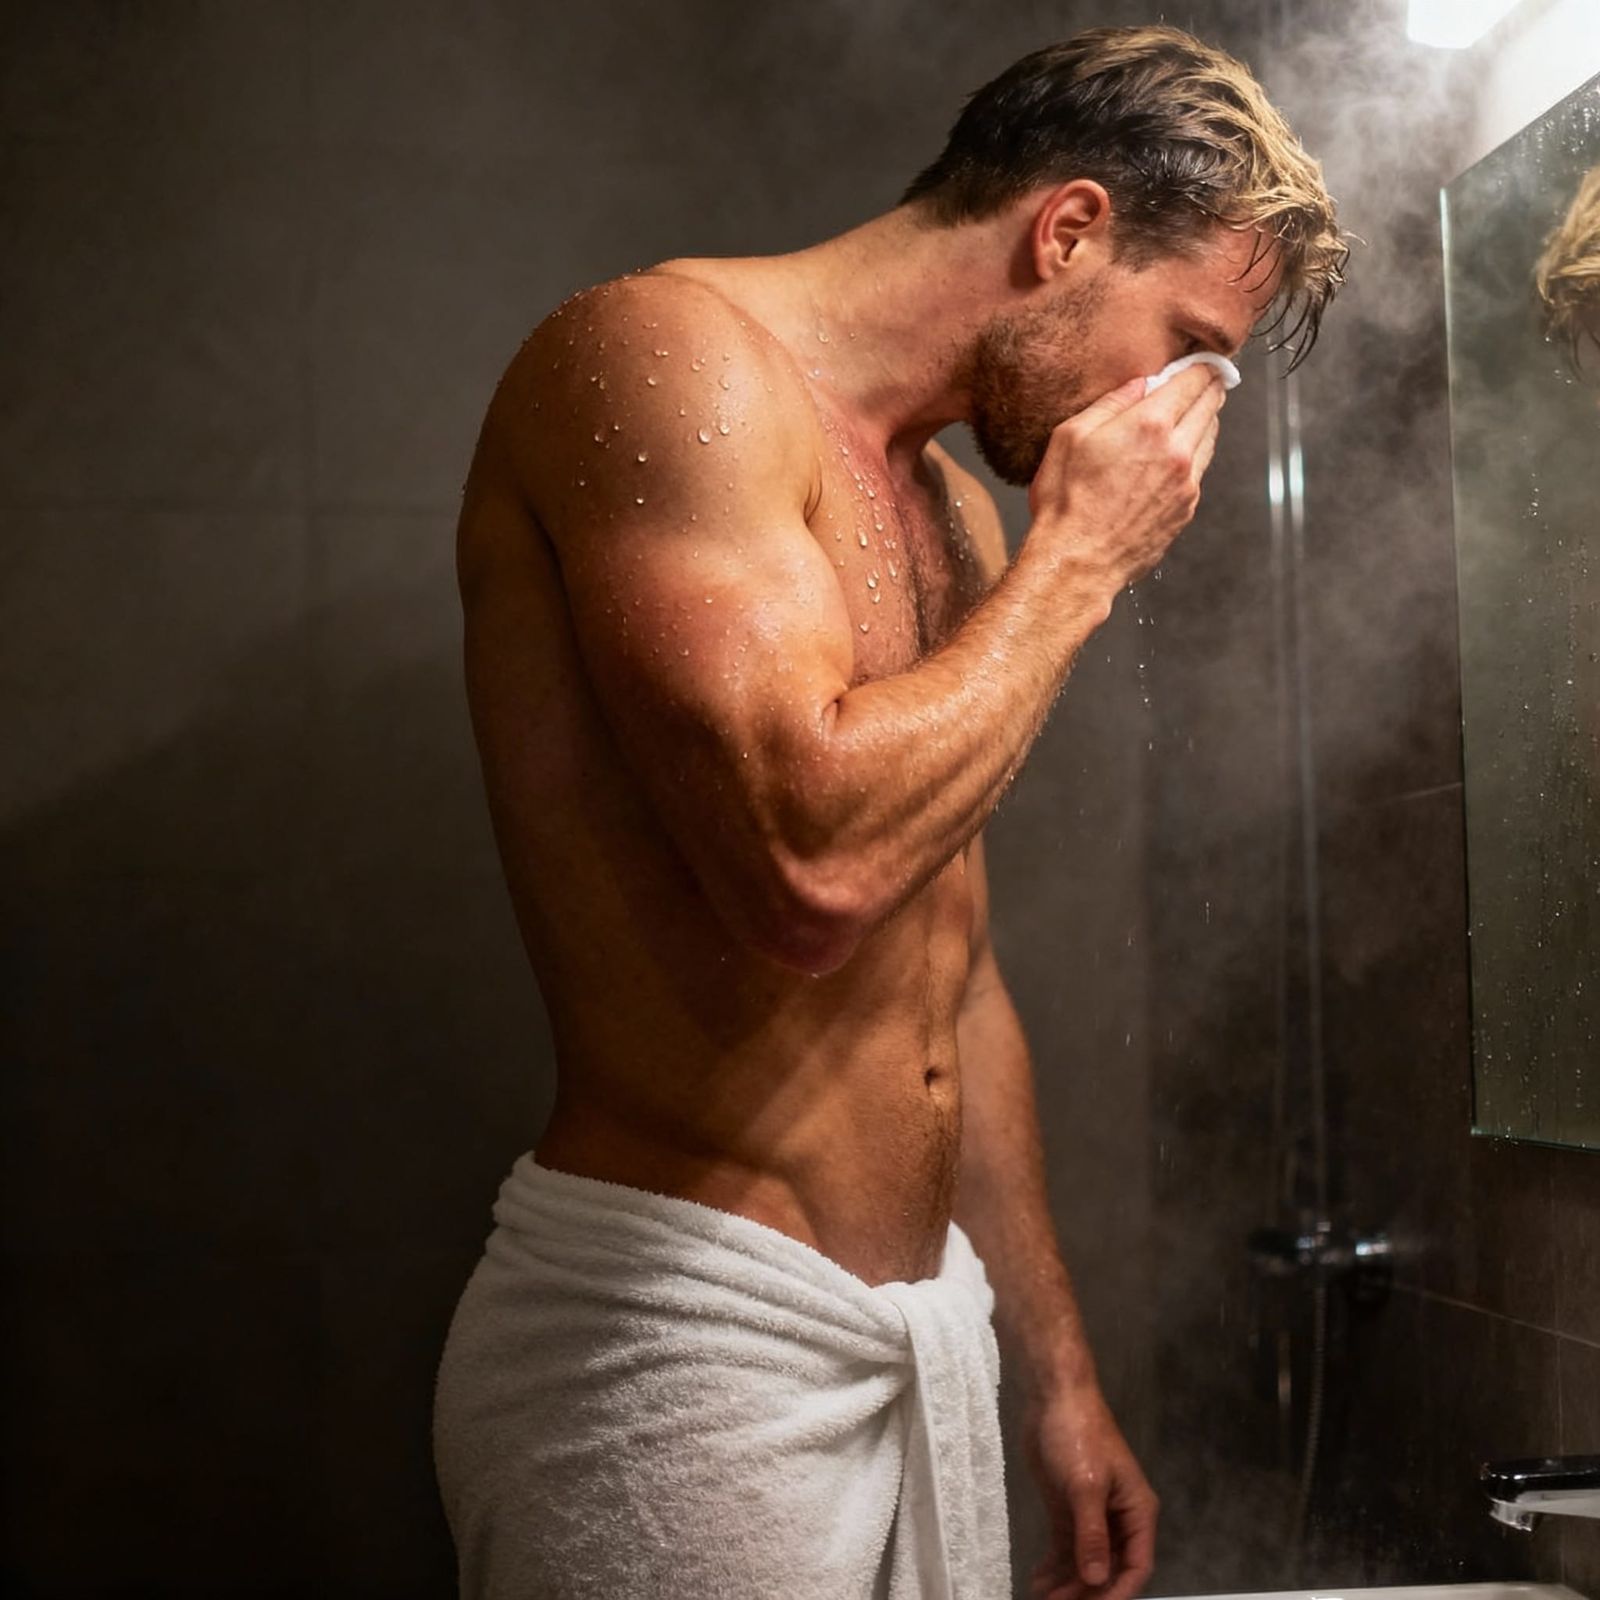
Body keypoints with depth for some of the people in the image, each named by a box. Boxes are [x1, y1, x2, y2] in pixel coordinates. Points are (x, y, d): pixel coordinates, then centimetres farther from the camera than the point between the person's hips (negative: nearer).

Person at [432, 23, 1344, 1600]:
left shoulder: (956, 509, 14)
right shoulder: (666, 354, -13)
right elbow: (812, 862, -27)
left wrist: (1060, 1376, 20)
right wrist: (1077, 563, -12)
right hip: (687, 1344, -8)